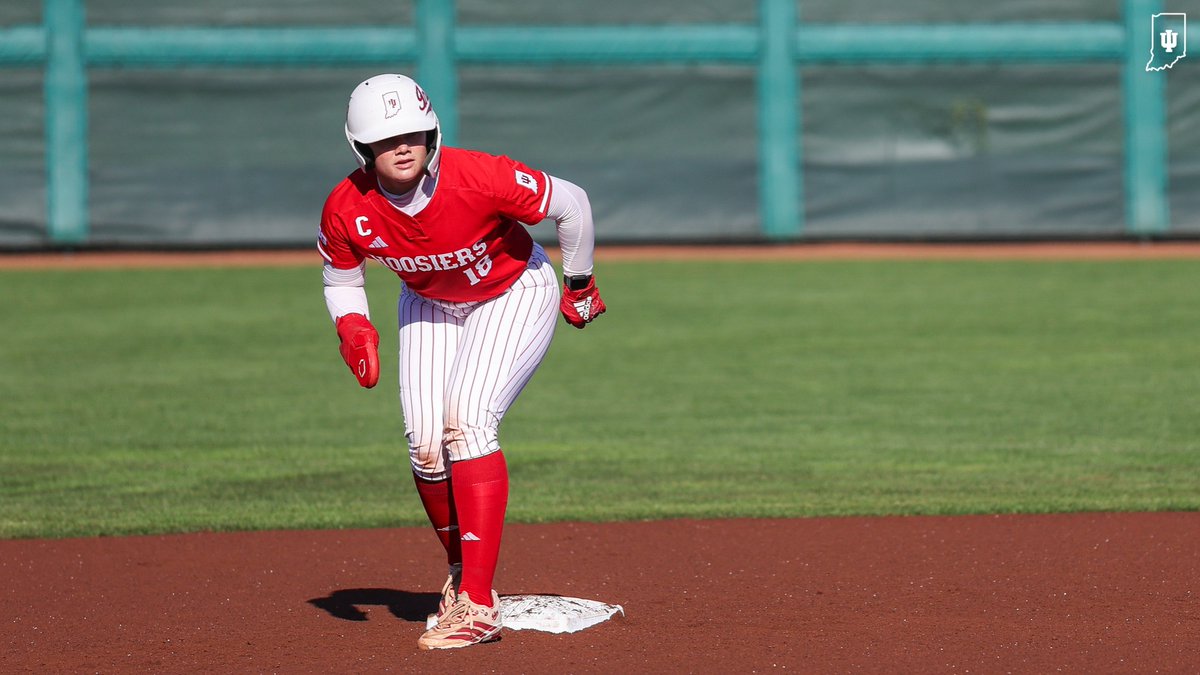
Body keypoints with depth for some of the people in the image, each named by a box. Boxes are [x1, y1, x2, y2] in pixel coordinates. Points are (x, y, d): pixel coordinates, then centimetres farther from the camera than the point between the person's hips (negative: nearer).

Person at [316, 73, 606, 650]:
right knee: (425, 443, -7)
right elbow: (340, 279, -2)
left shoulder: (479, 179, -37)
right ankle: (462, 572, 21)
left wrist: (579, 285, -6)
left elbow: (571, 204, -21)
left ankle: (478, 603, -25)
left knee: (466, 422, -23)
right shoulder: (346, 211, -24)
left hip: (515, 294, -4)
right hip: (430, 306, 4)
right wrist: (353, 327, -24)